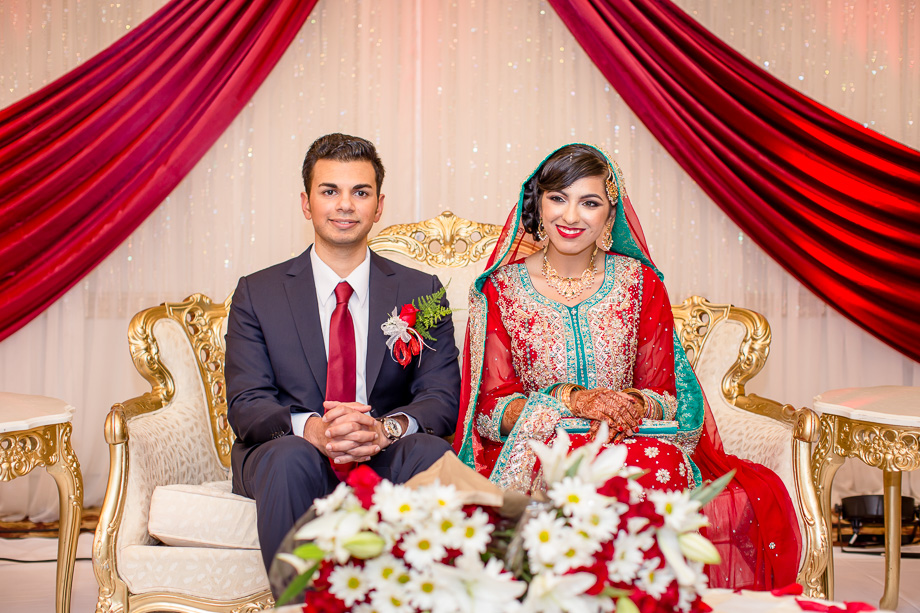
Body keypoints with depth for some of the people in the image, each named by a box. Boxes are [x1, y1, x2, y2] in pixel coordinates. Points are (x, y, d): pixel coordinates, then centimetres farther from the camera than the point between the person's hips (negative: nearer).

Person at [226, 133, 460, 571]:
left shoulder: (420, 293, 9)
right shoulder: (257, 294, 7)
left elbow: (443, 399, 0)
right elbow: (245, 404, -2)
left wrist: (385, 428, -24)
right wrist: (312, 429, -25)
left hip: (386, 459, 1)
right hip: (282, 461, 0)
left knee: (431, 452, -32)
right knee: (291, 456, -35)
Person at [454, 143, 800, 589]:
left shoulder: (640, 283, 9)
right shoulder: (501, 289, 5)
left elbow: (664, 395, 9)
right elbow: (490, 407, 1)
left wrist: (634, 405, -15)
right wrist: (569, 399, -15)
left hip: (633, 436, 2)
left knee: (665, 464, -34)